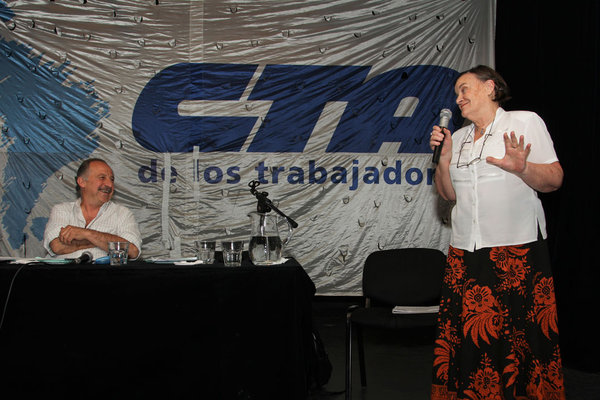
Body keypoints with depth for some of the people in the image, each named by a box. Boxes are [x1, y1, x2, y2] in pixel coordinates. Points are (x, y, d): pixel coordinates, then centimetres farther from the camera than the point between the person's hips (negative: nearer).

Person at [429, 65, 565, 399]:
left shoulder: (526, 122, 1)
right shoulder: (459, 138, 17)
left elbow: (554, 180, -4)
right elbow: (449, 193, 18)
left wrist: (521, 168, -22)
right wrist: (444, 157, 5)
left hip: (518, 249, -5)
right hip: (465, 251, 5)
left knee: (521, 335, -6)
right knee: (468, 332, 1)